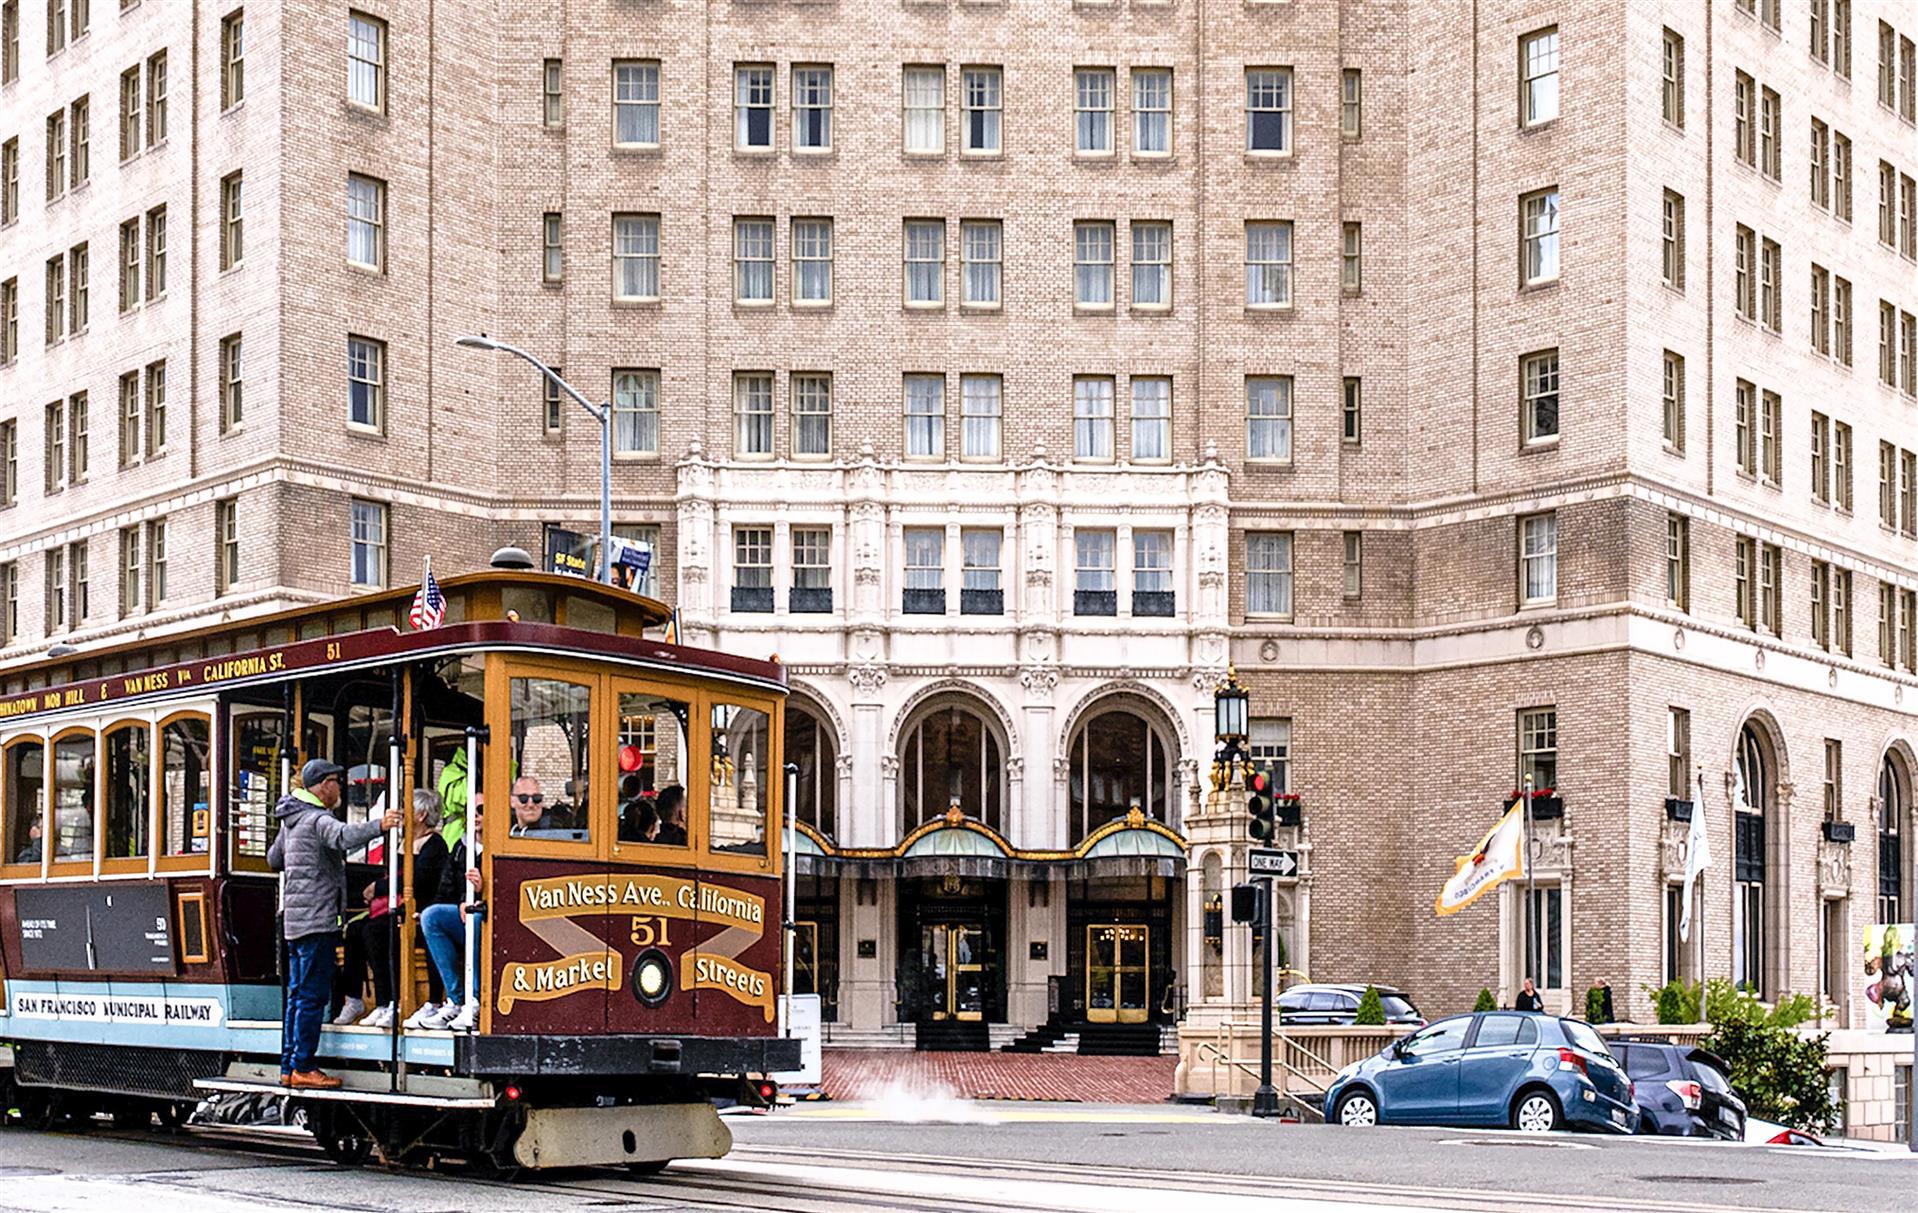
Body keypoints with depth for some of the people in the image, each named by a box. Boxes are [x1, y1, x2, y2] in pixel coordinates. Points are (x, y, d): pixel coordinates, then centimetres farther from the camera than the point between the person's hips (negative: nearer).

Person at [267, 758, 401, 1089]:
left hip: (294, 919, 10)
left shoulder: (291, 821, 18)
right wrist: (379, 826, -47)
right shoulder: (317, 819, -12)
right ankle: (302, 1068, -7)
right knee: (313, 995, -7)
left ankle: (288, 1067, 14)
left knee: (297, 994, 12)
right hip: (317, 919, -10)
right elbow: (344, 836, -35)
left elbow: (274, 859, 32)